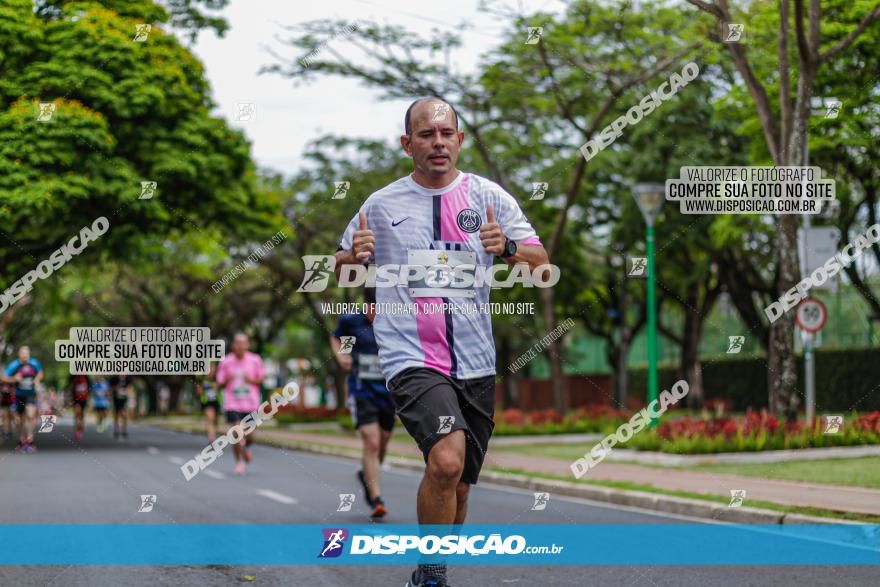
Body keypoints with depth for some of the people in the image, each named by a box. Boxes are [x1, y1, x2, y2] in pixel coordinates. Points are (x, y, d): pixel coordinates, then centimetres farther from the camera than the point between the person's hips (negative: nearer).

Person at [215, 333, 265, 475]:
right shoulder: (225, 362, -3)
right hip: (232, 403, -1)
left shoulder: (255, 360, -2)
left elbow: (261, 379, 8)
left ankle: (246, 447, 39)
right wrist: (227, 381, -19)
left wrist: (252, 380, -13)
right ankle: (239, 462, 10)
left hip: (251, 404, 1)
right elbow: (220, 384, 3)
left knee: (250, 436, 2)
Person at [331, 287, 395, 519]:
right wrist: (340, 355, -3)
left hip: (388, 392, 3)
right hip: (362, 392, -3)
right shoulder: (351, 321, -4)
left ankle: (366, 475, 45)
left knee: (382, 444, 14)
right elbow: (336, 337, 16)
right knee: (371, 443, -16)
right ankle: (376, 500, -14)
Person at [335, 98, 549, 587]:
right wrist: (354, 256, -6)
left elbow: (542, 266, 4)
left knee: (457, 488, 11)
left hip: (476, 363, 3)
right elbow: (340, 268, 17)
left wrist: (509, 248, -18)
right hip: (411, 358, -3)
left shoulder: (489, 196, 6)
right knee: (446, 460, -27)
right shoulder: (381, 205, 5)